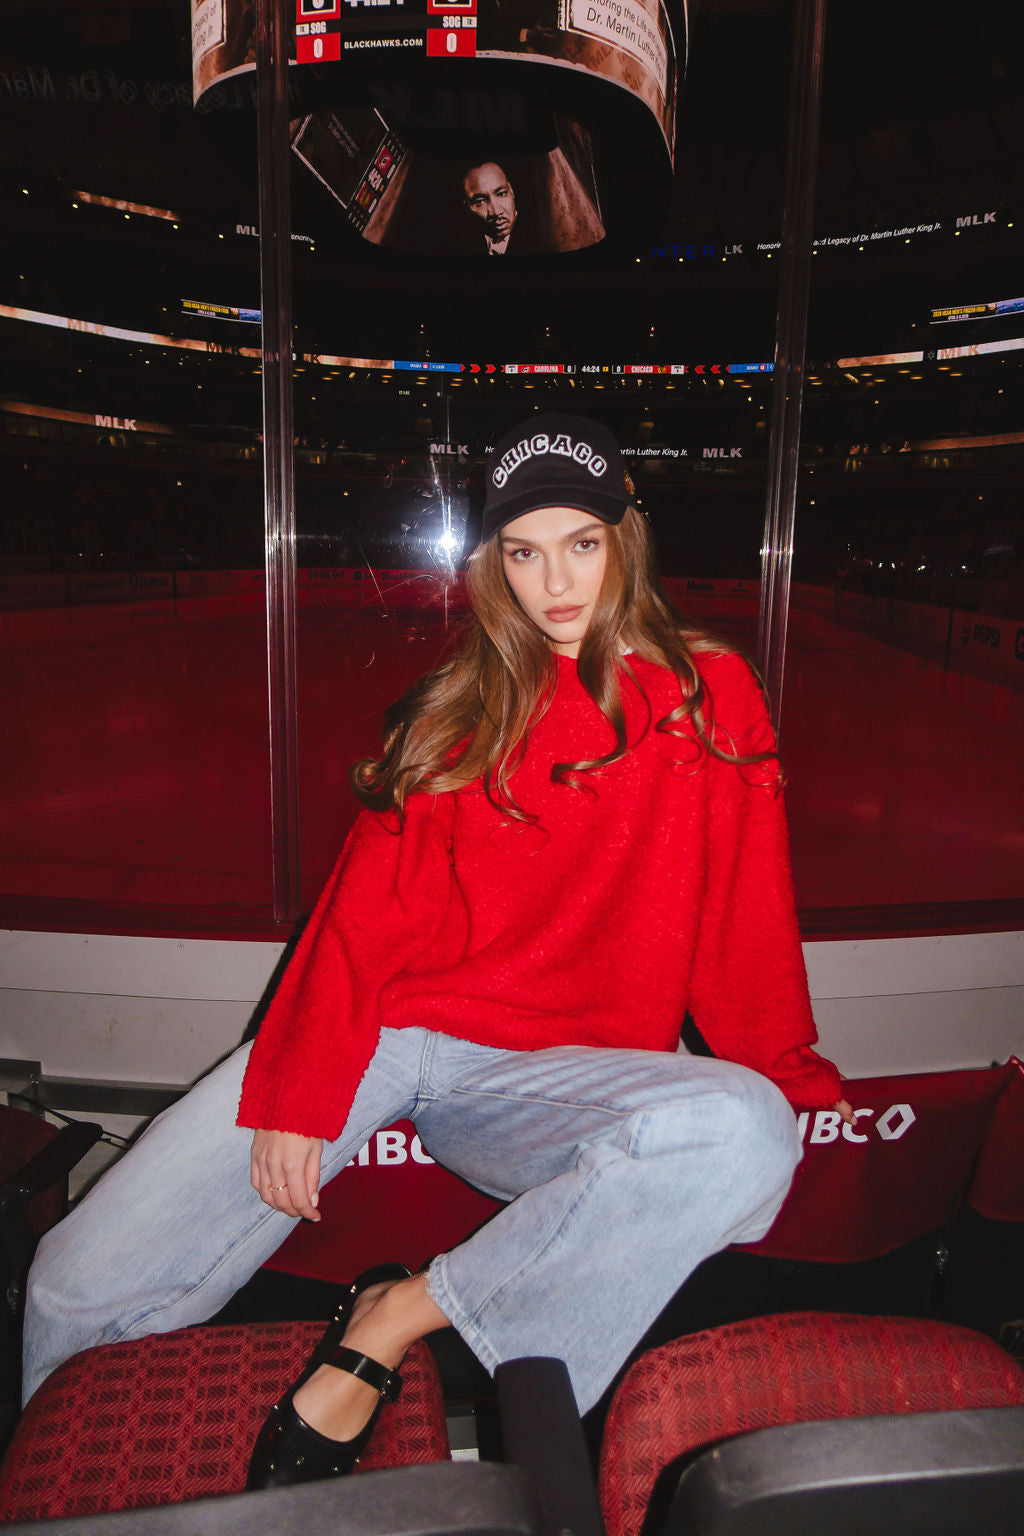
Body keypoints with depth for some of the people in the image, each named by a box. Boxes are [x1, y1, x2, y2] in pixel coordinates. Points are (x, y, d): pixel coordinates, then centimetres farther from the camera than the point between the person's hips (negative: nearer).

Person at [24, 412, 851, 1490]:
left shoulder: (707, 697, 6)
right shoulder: (459, 711, 10)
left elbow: (747, 914, 8)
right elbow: (369, 908, 3)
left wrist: (786, 1083, 5)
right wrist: (297, 1093, -8)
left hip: (543, 1070, -1)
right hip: (383, 1031, 2)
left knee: (744, 1134, -33)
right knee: (78, 1287, -10)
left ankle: (391, 1323, -17)